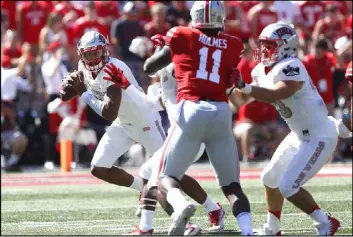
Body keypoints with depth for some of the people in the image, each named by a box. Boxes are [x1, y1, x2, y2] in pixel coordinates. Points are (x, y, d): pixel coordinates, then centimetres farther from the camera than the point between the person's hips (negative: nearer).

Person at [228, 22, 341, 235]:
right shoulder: (263, 71, 5)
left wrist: (244, 86, -42)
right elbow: (242, 99, 10)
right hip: (301, 135, 10)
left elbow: (274, 95, -39)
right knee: (270, 179, 18)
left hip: (319, 136, -10)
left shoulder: (291, 68, -24)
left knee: (288, 187, -15)